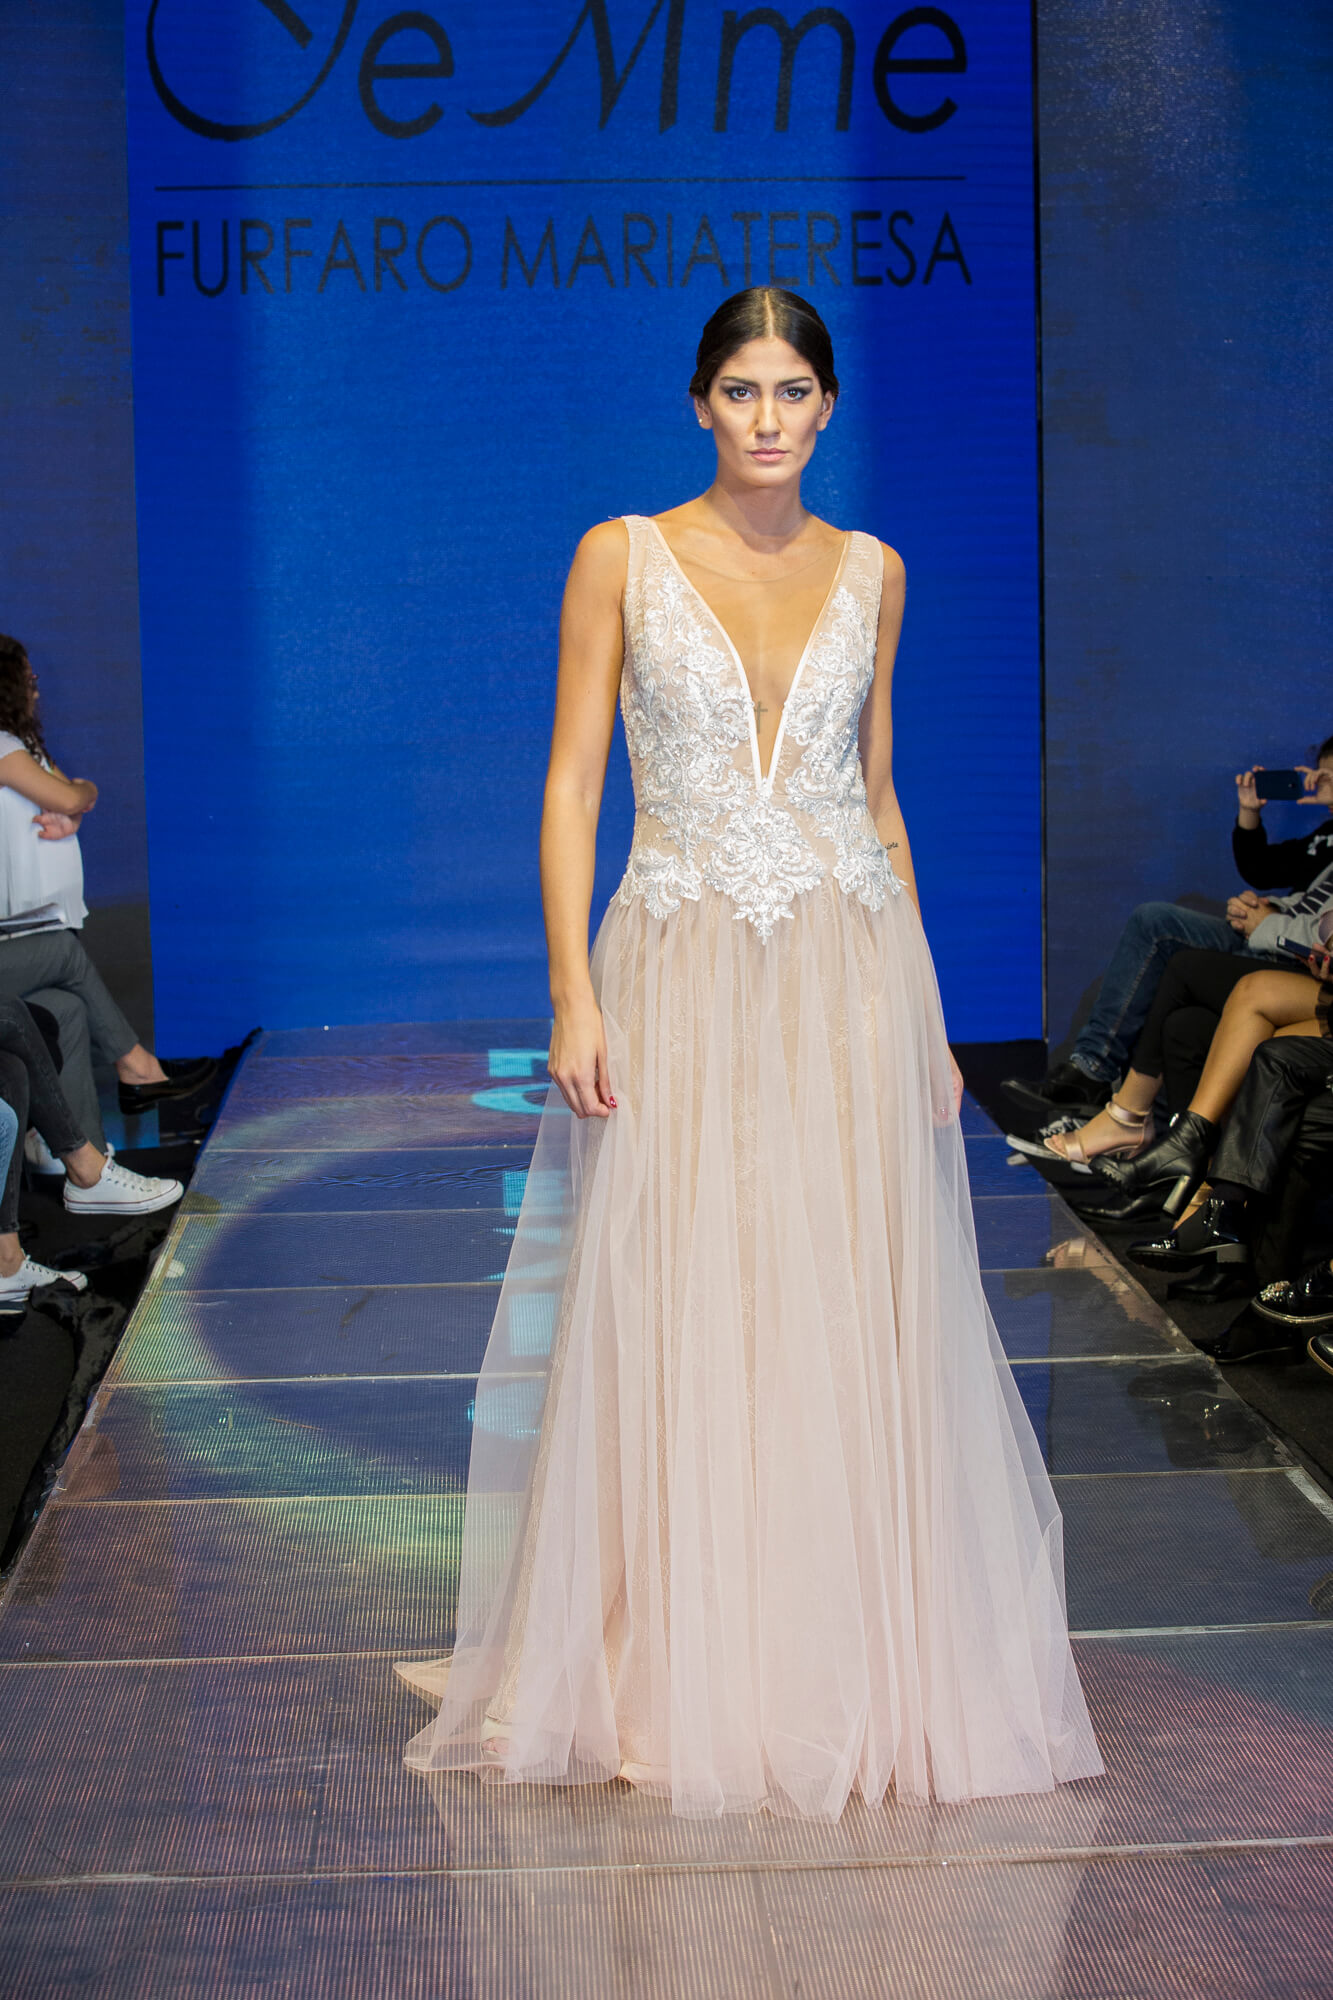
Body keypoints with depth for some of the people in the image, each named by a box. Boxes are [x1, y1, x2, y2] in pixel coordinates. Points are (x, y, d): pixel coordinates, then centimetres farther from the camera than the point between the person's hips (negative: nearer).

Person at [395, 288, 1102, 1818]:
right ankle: (676, 1676, 13)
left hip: (850, 977, 2)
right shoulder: (623, 557, 1)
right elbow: (571, 783, -1)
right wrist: (574, 995, -10)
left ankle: (855, 1671, 16)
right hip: (682, 985, -2)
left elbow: (876, 794, 14)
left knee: (853, 1329, 3)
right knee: (675, 1331, 0)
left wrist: (923, 1006, 9)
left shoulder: (871, 573, 9)